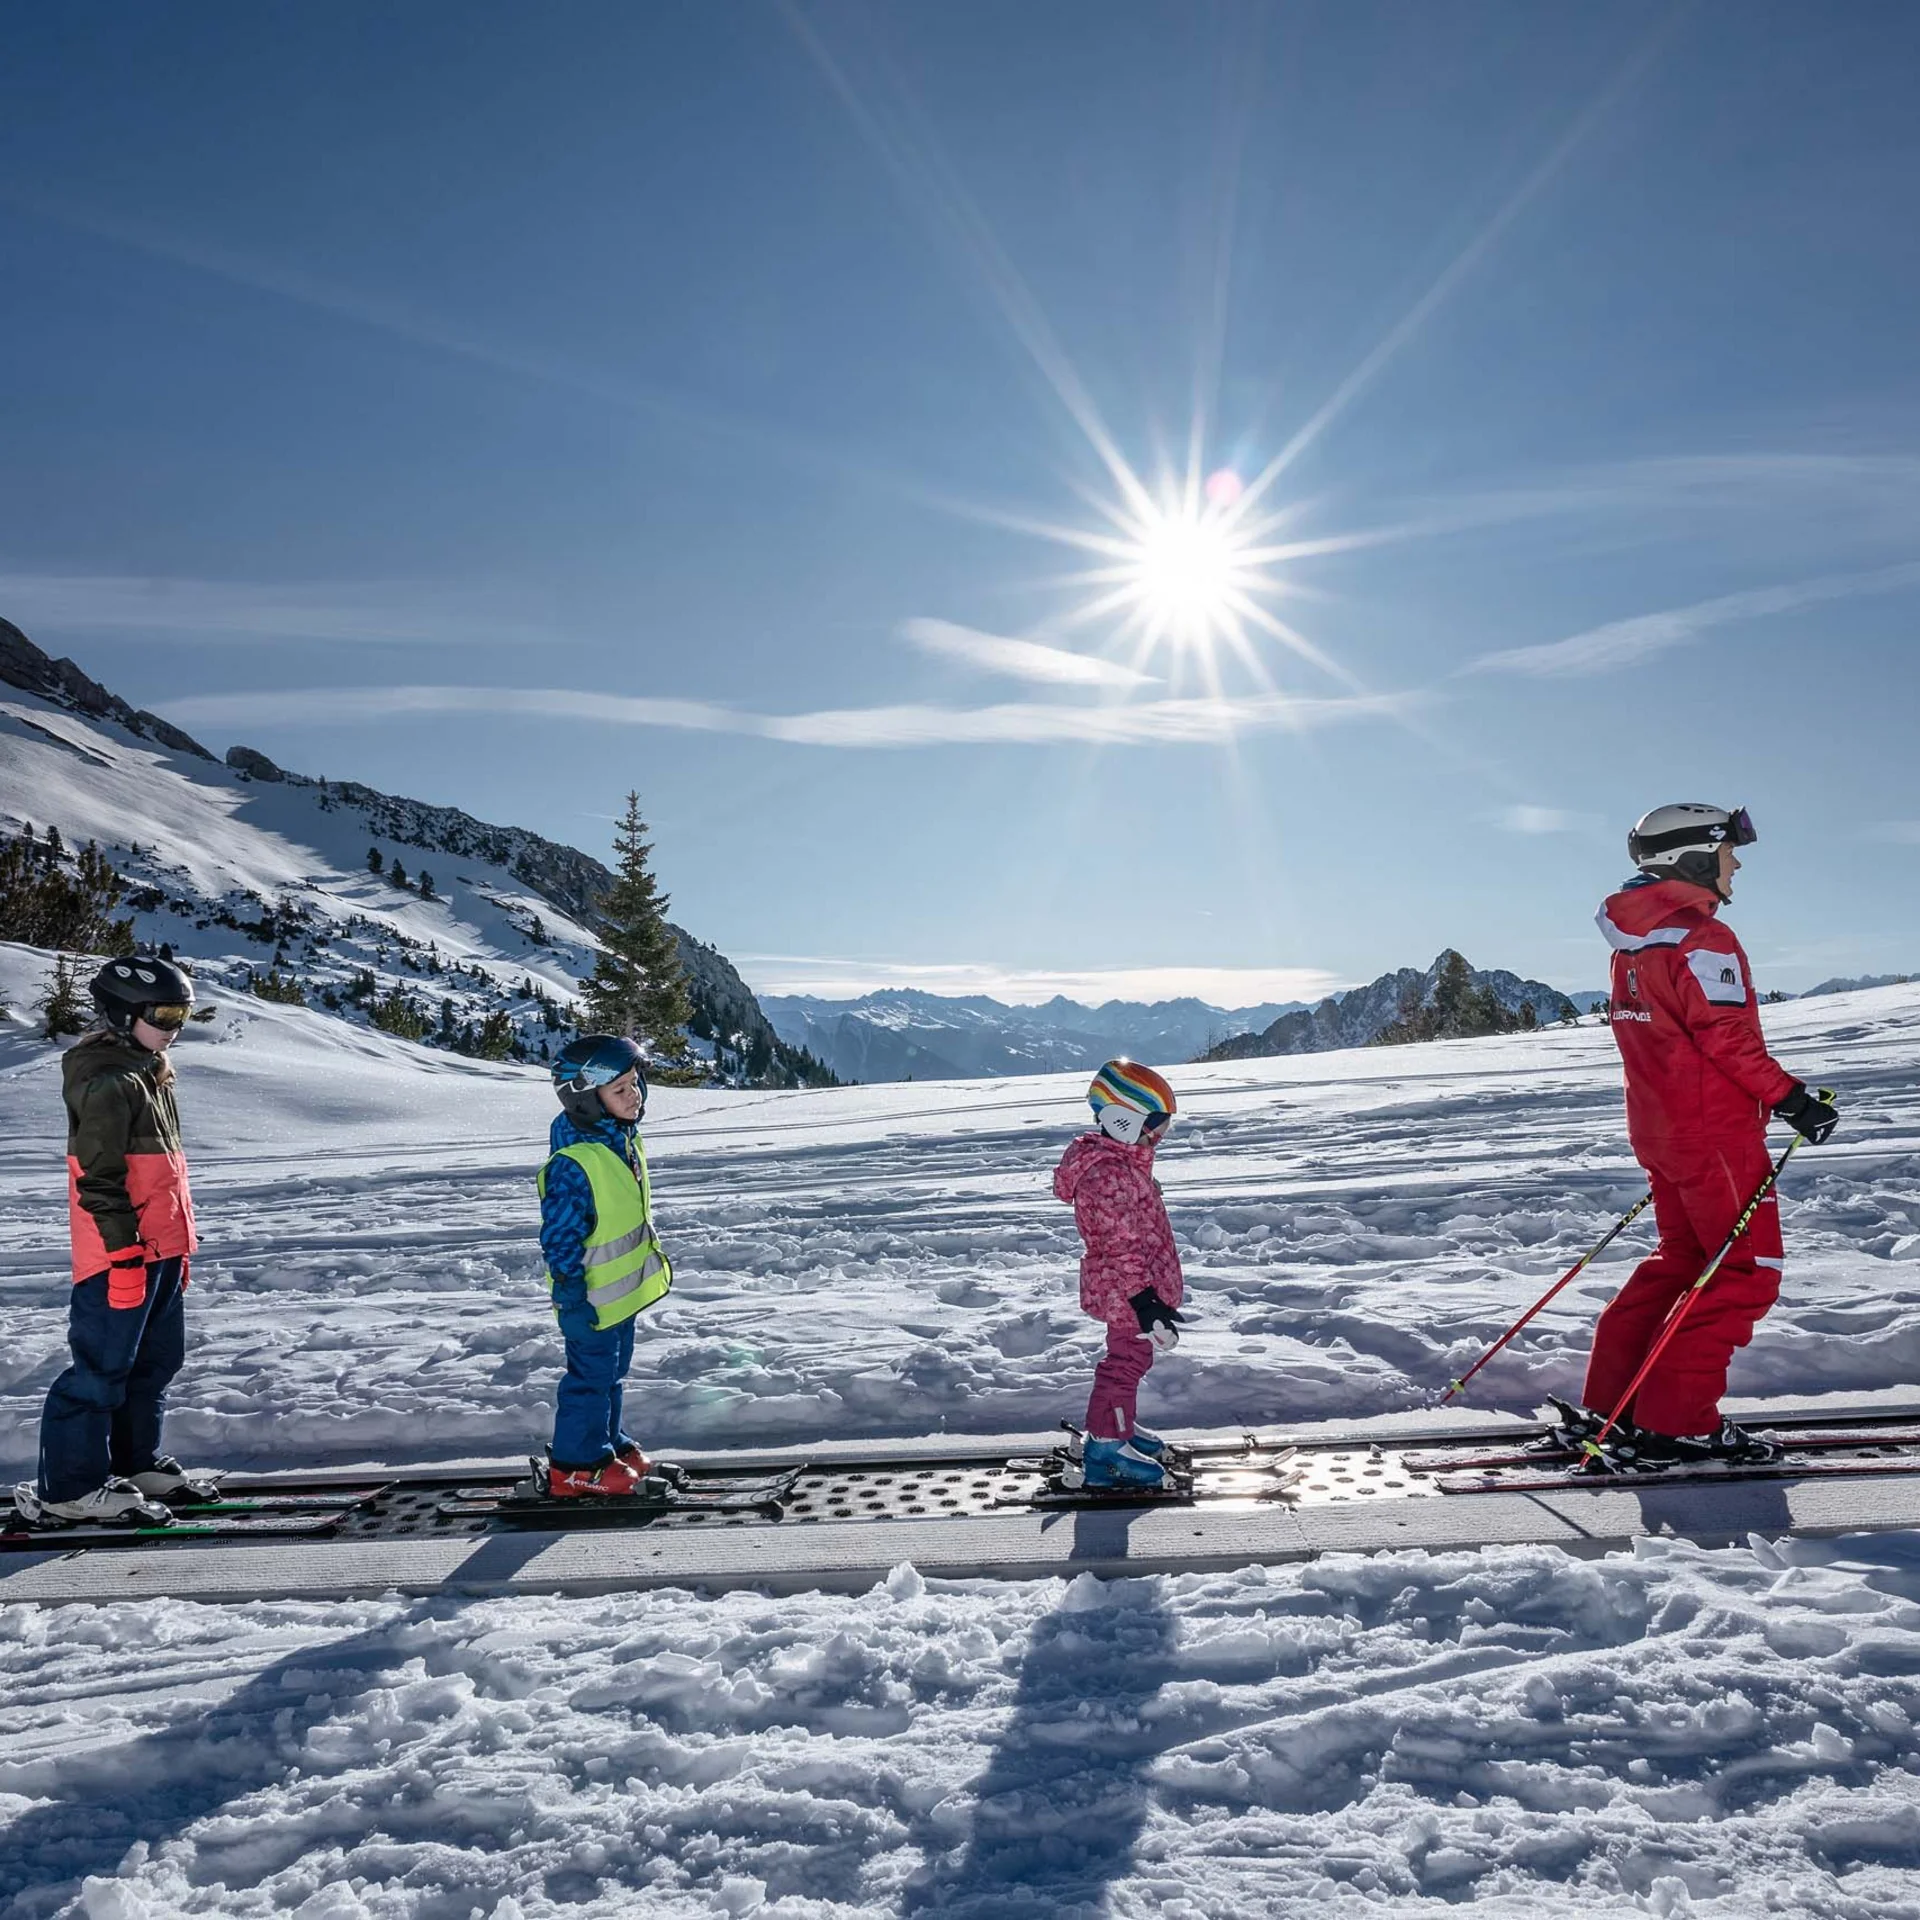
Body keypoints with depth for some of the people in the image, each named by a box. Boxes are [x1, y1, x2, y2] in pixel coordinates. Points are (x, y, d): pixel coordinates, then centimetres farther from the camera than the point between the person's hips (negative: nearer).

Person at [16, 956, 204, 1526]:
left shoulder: (149, 1076, 17)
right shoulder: (107, 1083, -14)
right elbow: (100, 1177, -19)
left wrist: (178, 1245, 24)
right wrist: (123, 1251, -21)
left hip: (159, 1250, 10)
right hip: (120, 1254, -10)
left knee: (155, 1359, 16)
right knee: (102, 1367, -3)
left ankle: (134, 1463, 28)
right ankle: (68, 1488, 6)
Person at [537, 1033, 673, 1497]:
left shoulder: (624, 1139, 1)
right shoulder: (572, 1163, -28)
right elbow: (560, 1236, -24)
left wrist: (654, 1260, 20)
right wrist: (571, 1296, -21)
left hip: (623, 1289, 9)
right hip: (591, 1300, -9)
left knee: (613, 1372, 22)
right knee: (591, 1377, 5)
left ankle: (608, 1443, 39)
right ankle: (576, 1467, 20)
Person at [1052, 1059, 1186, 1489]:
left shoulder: (1122, 1158, 6)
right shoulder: (1106, 1175, -28)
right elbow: (1119, 1247, -29)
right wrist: (1144, 1300, -27)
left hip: (1130, 1291, 10)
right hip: (1128, 1295, -10)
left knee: (1132, 1359, 23)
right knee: (1125, 1364, 1)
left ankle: (1120, 1428, 39)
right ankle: (1106, 1449, 13)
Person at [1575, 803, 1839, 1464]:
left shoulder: (1634, 943, 12)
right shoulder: (1702, 939, -17)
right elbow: (1729, 1039, -21)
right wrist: (1791, 1098, -13)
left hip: (1657, 1126, 9)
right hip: (1715, 1133, -9)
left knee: (1682, 1258, 17)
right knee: (1748, 1269, 0)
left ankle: (1609, 1402, 17)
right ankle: (1676, 1423, 1)